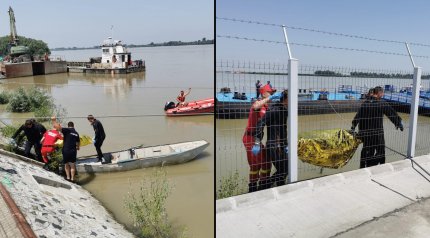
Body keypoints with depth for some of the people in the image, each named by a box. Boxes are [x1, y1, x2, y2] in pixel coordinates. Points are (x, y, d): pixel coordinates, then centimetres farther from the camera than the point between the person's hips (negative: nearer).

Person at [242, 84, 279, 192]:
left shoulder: (267, 107, 12)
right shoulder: (258, 102, -12)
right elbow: (255, 107, -39)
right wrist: (270, 98, -36)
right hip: (250, 138, -9)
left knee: (266, 162, 14)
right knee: (255, 164, -5)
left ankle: (263, 185, 31)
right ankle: (252, 187, 11)